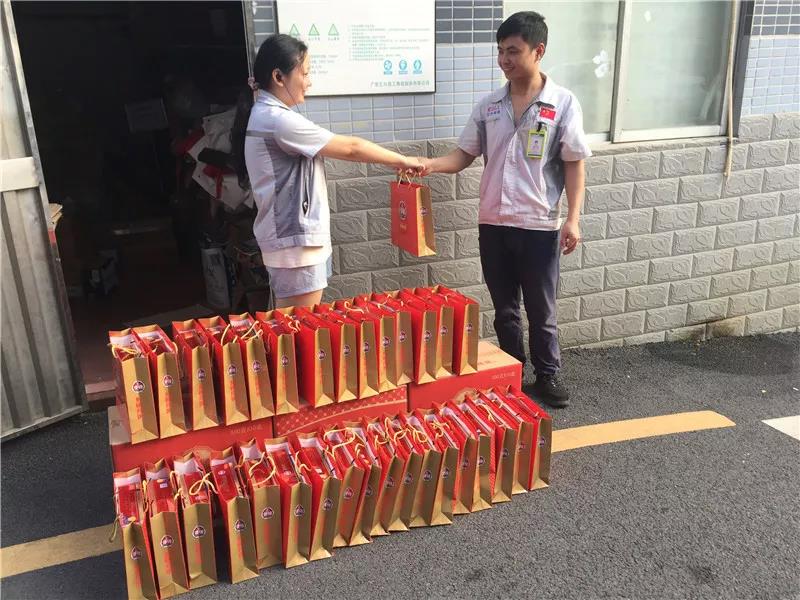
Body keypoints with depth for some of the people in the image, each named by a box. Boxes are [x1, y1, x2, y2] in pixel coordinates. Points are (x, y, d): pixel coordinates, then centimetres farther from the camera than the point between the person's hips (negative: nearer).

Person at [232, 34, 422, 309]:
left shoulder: (265, 114, 14)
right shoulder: (279, 120, -18)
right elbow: (350, 148, -13)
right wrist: (402, 160, -2)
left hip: (293, 238, 10)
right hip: (295, 242, -10)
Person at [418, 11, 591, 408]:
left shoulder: (563, 103, -5)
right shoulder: (489, 105, 5)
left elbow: (574, 164, -3)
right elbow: (465, 155, 7)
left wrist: (573, 219, -9)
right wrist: (431, 164, -13)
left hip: (540, 225, -3)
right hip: (493, 223, 4)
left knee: (541, 309, 10)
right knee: (504, 308, 14)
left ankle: (547, 376, 28)